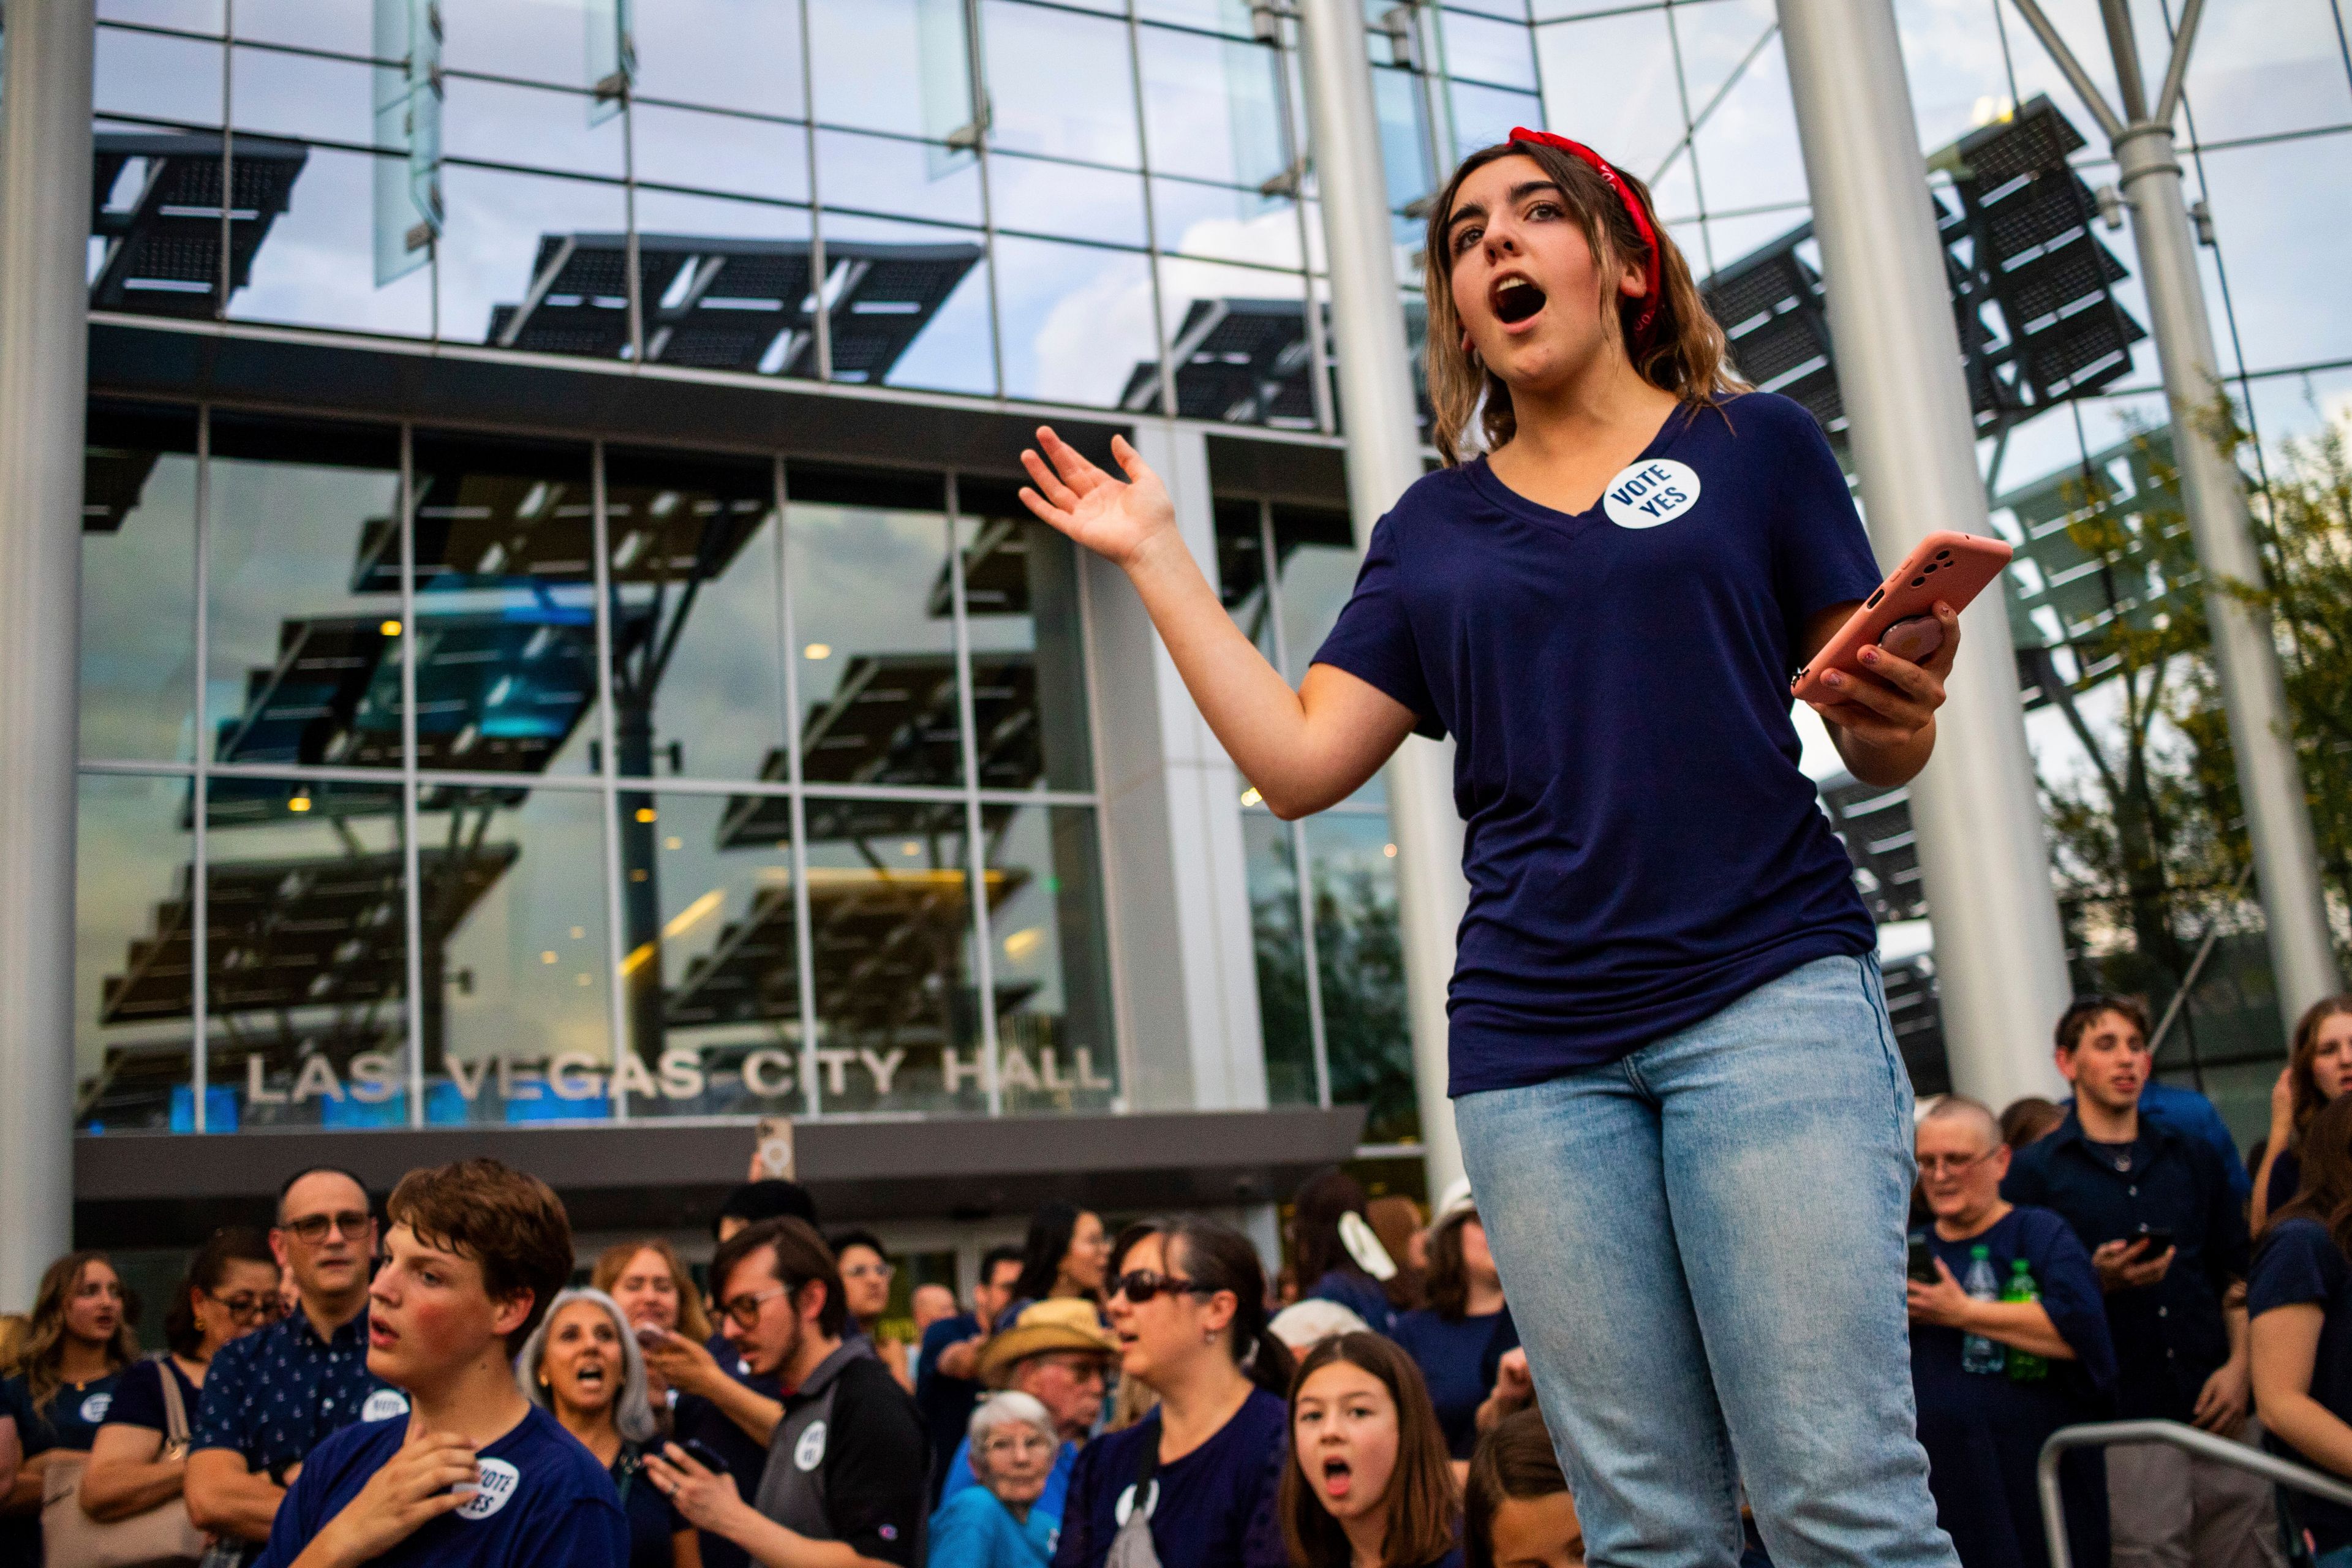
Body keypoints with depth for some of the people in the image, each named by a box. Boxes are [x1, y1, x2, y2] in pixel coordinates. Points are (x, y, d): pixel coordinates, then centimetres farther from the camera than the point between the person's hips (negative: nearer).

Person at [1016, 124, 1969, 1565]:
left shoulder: (1757, 445, 10)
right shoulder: (1432, 529, 17)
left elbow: (1886, 752, 9)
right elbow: (1298, 760, 9)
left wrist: (1892, 718, -15)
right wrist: (1156, 555, 11)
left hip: (1768, 992, -2)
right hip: (1534, 1049, 3)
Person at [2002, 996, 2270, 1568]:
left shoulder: (2193, 1157, 17)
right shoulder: (2032, 1172, 3)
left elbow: (2236, 1274, 16)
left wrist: (2239, 1365, 2)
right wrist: (2097, 1283, -15)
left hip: (2215, 1408, 4)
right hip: (2122, 1421, -3)